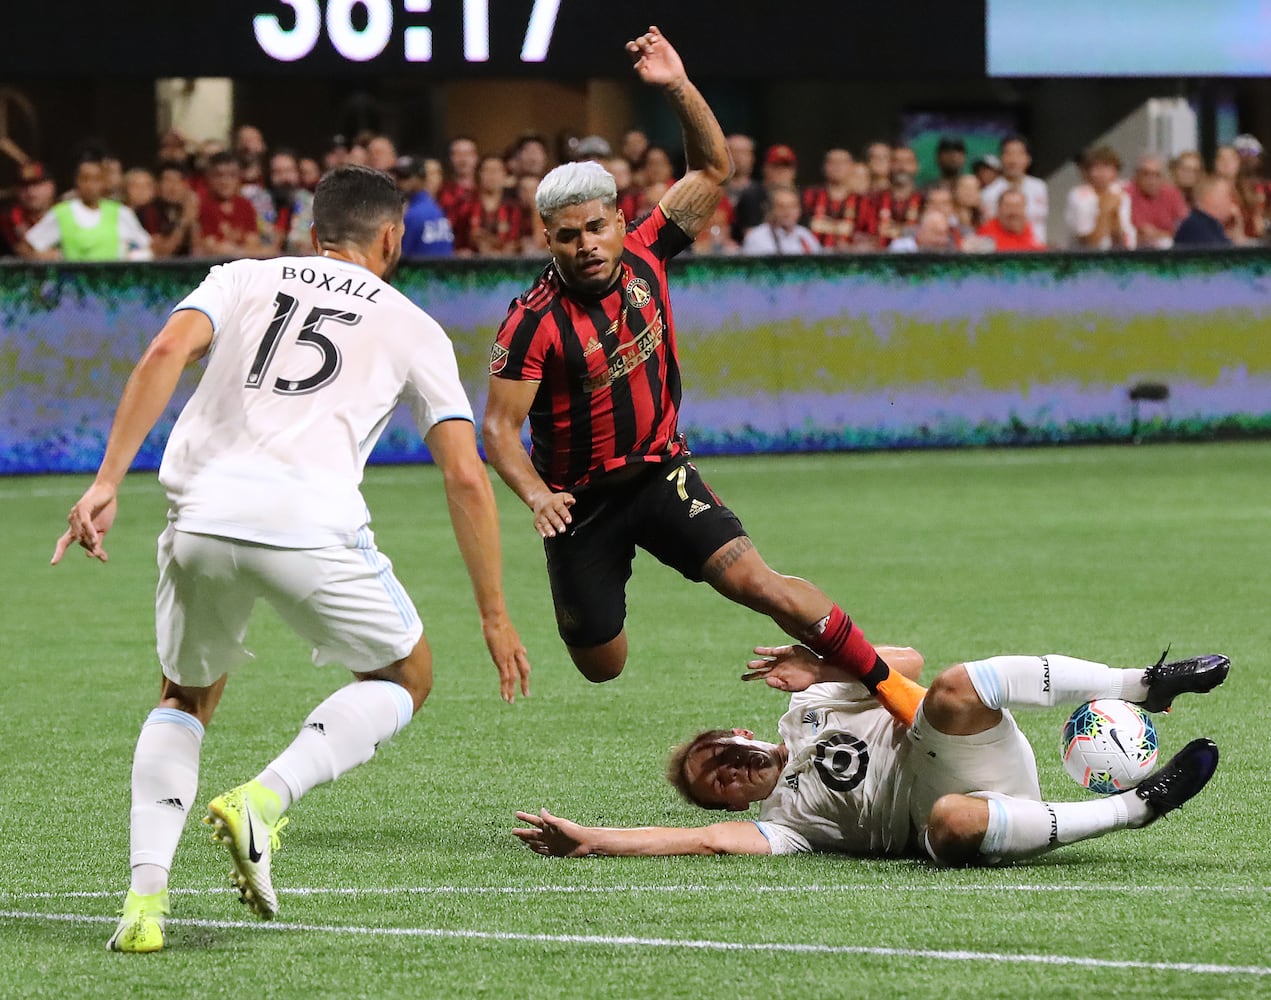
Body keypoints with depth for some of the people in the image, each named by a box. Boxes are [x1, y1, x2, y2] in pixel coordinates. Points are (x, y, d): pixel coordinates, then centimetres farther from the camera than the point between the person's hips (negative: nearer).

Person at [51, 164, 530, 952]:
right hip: (311, 523, -2)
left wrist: (108, 482, -3)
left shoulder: (241, 279, 24)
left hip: (203, 513, 3)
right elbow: (466, 477, 14)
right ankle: (264, 800, -3)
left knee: (187, 700, 26)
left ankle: (146, 897, 5)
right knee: (405, 679, 22)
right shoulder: (413, 329, 21)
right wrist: (494, 616, 20)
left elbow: (167, 353, 3)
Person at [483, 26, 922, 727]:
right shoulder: (535, 321, -19)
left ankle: (887, 683, -15)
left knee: (751, 578, -19)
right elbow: (501, 426, -18)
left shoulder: (644, 258, -7)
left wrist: (679, 88, -17)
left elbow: (712, 168, -2)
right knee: (601, 668, 6)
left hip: (662, 472, 2)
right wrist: (535, 496, -35)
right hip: (580, 501, -2)